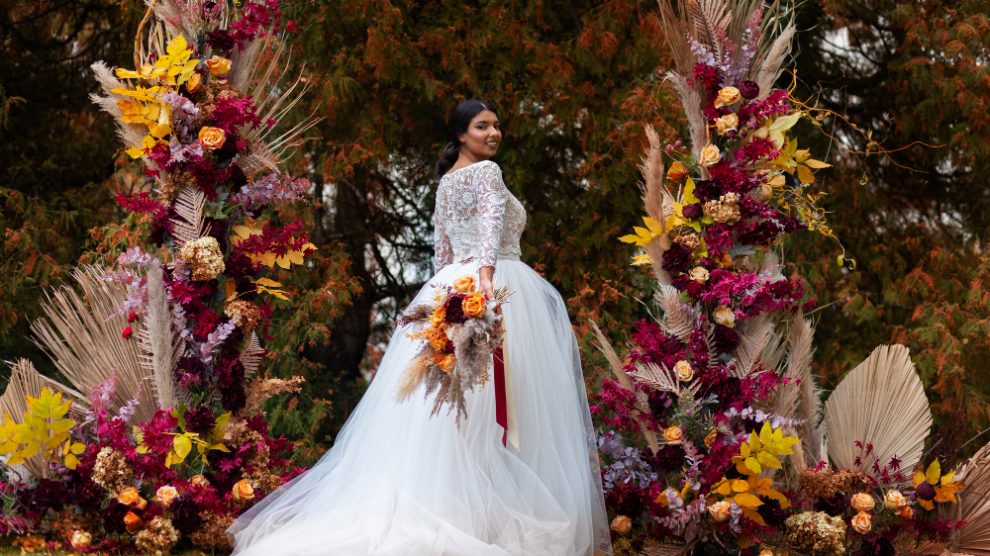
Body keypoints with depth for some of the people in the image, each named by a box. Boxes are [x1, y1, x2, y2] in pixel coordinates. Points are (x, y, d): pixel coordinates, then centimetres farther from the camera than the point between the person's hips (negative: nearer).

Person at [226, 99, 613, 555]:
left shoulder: (446, 181, 20)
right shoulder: (486, 172, -6)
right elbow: (491, 224, -24)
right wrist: (486, 273, -39)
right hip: (499, 285, -8)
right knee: (497, 404, -9)